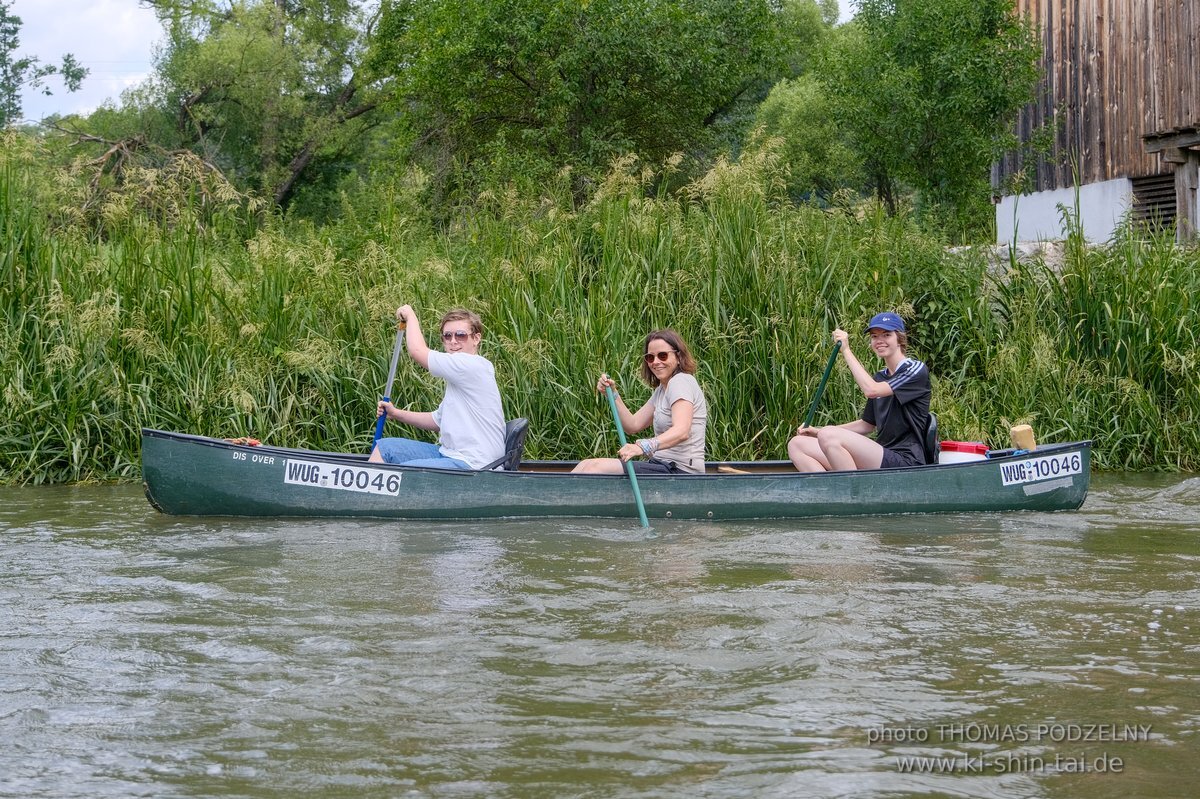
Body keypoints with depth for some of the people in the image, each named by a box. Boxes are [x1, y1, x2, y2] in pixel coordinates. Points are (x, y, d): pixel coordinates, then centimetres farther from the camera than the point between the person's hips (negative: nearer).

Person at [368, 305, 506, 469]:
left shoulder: (473, 366, -15)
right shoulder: (457, 375, 19)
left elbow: (417, 350, -16)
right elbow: (438, 421, 26)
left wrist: (410, 314, 1)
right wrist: (396, 413, 17)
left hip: (471, 465, -11)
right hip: (448, 454, 11)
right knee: (384, 447, 12)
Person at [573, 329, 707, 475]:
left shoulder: (681, 381, -10)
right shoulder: (661, 389, 22)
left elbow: (682, 432, -28)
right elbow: (633, 425, 16)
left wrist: (644, 447, -43)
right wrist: (612, 394, 3)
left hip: (681, 470, -9)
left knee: (597, 467, -19)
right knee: (587, 465, 0)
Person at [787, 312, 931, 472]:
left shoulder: (916, 369, -3)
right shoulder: (879, 377, 21)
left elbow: (871, 390, -19)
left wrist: (846, 351, -10)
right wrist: (818, 431, 14)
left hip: (905, 461, -8)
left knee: (829, 437, -29)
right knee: (797, 444, -4)